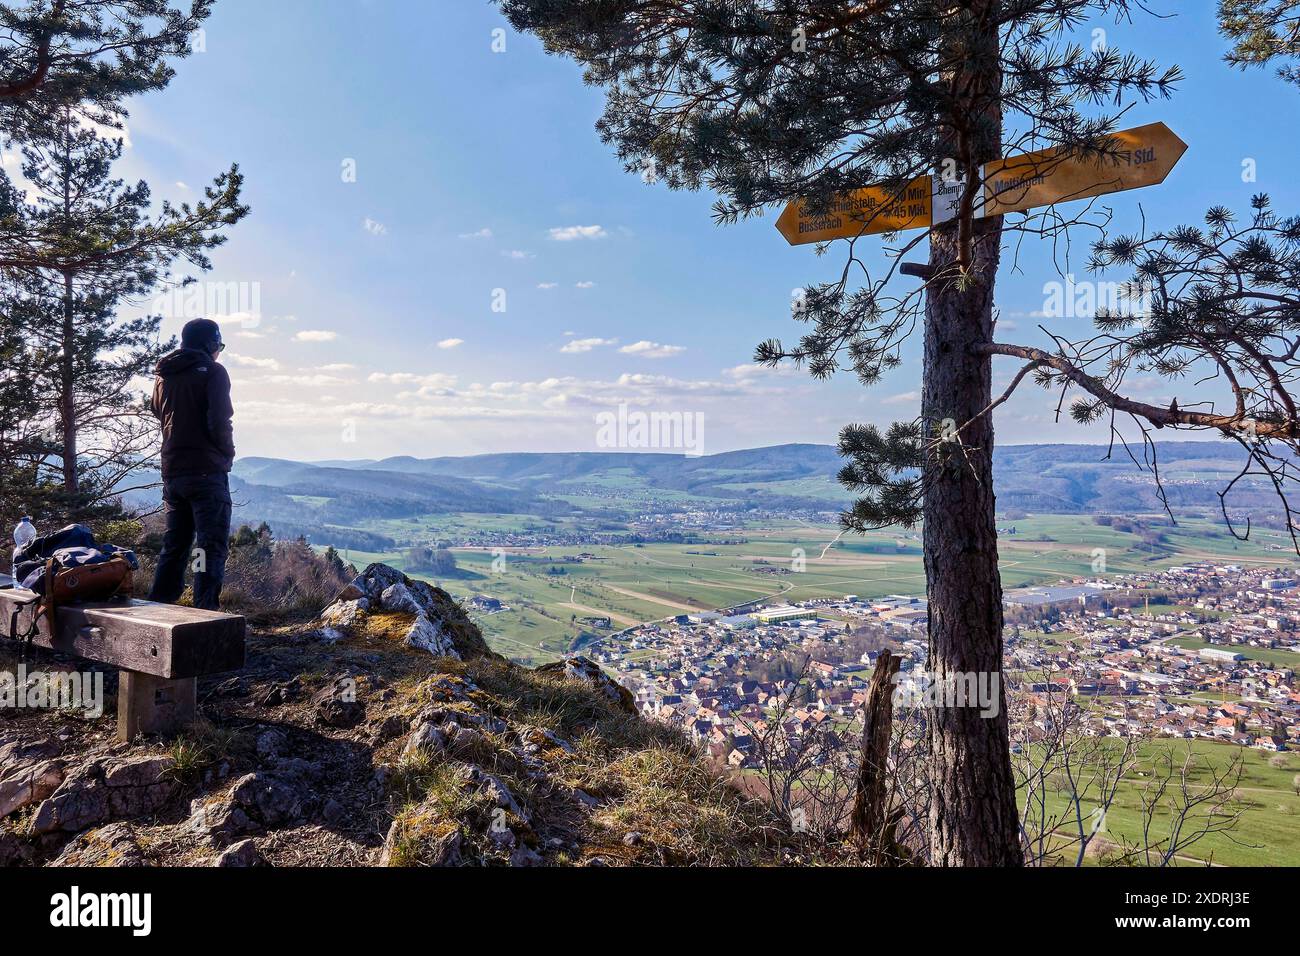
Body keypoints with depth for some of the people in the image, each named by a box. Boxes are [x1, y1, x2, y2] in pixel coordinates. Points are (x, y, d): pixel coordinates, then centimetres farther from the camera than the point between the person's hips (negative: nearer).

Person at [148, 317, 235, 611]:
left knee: (174, 546, 16)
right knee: (211, 546, -5)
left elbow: (159, 414, 23)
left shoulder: (163, 376, 15)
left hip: (172, 472, 7)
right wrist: (228, 453, 0)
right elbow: (219, 421, -16)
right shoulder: (212, 372, -6)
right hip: (207, 471, -7)